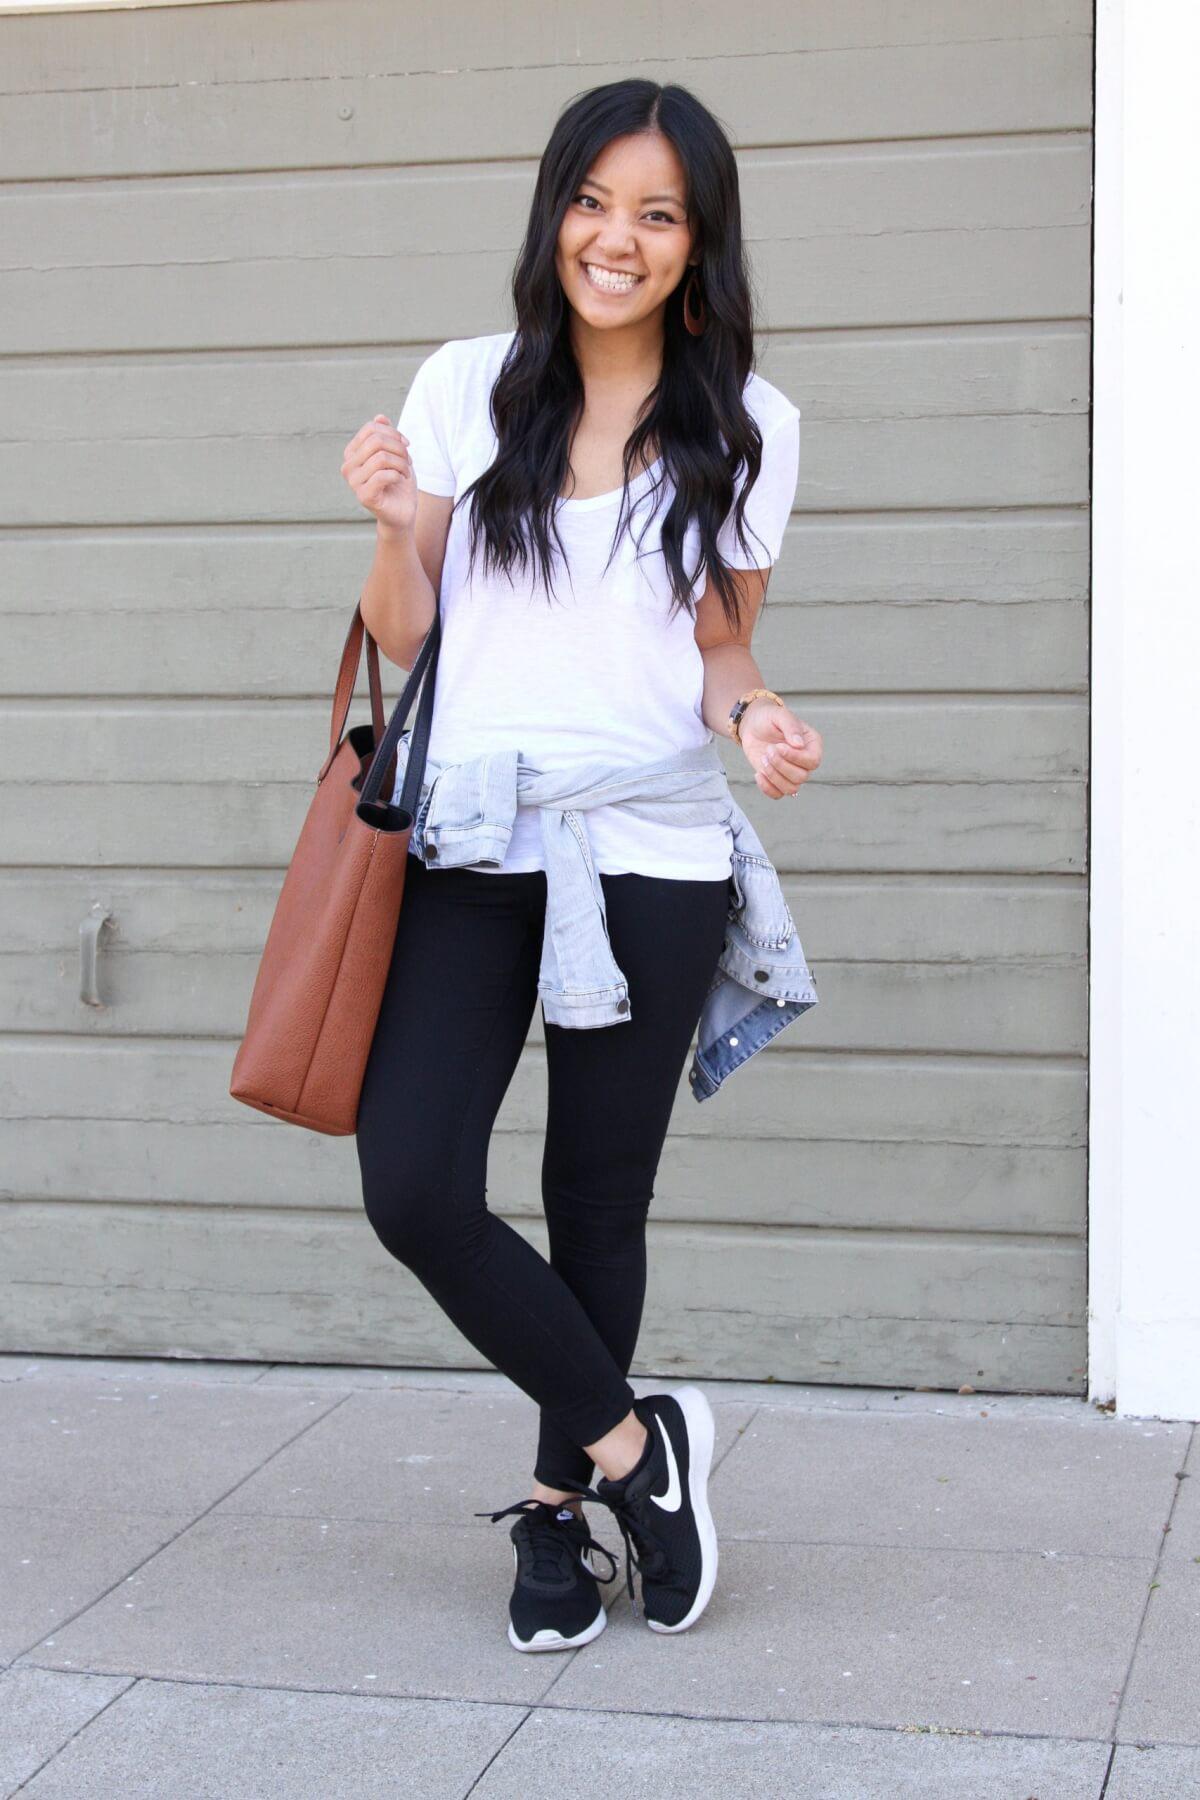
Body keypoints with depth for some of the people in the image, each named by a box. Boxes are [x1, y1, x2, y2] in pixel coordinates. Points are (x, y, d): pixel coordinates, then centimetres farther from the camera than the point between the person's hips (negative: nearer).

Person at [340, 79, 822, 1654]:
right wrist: (395, 522, -10)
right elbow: (404, 636, 9)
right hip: (471, 846, 1)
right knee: (412, 1185, -12)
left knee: (599, 1201, 7)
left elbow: (720, 646, 12)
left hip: (651, 857, 0)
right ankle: (635, 1443, 8)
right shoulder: (465, 388, 5)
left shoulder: (747, 425, 5)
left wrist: (752, 718, -9)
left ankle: (559, 1508, 27)